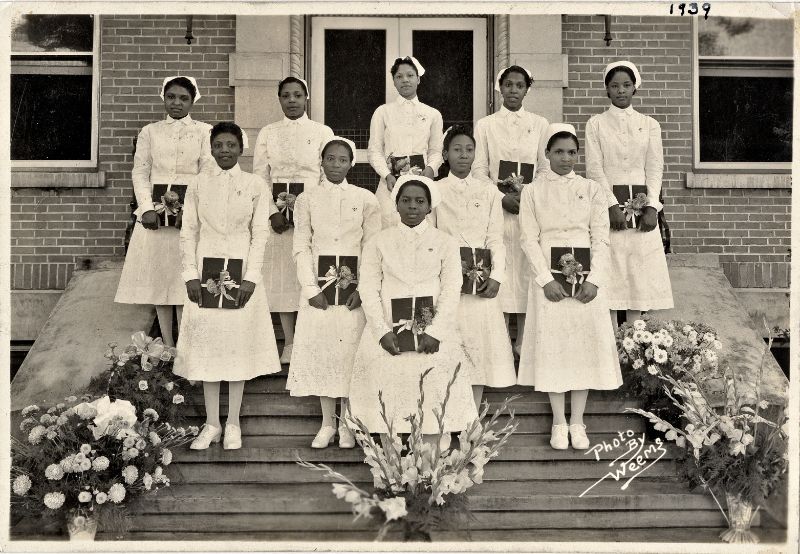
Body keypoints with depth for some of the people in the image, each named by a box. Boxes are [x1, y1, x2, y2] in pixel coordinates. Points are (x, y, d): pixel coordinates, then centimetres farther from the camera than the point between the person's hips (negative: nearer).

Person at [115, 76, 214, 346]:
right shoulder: (150, 131, 11)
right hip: (155, 207, 2)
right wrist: (147, 208, -7)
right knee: (158, 275, 2)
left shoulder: (204, 131, 6)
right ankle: (167, 345, 9)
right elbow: (140, 173, 7)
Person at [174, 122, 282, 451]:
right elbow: (188, 232, 6)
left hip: (241, 270, -2)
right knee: (205, 342, 4)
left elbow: (260, 233, -1)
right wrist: (190, 274, -4)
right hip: (206, 269, 2)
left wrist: (251, 277, -9)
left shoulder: (255, 185, 2)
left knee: (239, 342, 2)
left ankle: (233, 424, 12)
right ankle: (211, 423, 13)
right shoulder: (199, 185, 6)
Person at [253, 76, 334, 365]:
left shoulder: (322, 132, 5)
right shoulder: (267, 133, 10)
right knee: (280, 273, 4)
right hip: (275, 209, 2)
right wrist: (272, 212, -8)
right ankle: (289, 343, 12)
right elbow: (260, 177, 6)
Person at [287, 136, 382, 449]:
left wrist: (363, 289, -9)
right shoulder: (307, 200, 6)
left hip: (354, 285, -1)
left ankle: (347, 425, 11)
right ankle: (327, 424, 13)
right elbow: (301, 247, 2)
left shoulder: (366, 199, 4)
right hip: (318, 284, 1)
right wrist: (311, 289, -7)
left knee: (350, 350, 0)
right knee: (319, 349, 1)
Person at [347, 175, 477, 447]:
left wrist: (435, 331, -11)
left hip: (433, 327, 0)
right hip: (389, 327, 1)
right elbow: (368, 287, 3)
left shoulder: (445, 242, 10)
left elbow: (452, 289, 2)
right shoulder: (378, 242, 11)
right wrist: (383, 331, -10)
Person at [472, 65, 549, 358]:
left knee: (527, 270, -1)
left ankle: (522, 342, 5)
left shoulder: (539, 124, 12)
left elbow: (546, 169, 9)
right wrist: (503, 198, -11)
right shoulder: (485, 125, 9)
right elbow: (479, 170, 3)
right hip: (496, 206, -1)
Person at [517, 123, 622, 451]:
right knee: (551, 343, 0)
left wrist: (594, 279, -10)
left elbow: (601, 238, 3)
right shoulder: (533, 191, 5)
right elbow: (529, 238, -2)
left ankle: (577, 421, 10)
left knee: (586, 342, 1)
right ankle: (559, 422, 10)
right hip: (549, 275, -1)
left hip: (587, 276, 1)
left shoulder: (592, 190, 8)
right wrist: (546, 279, -13)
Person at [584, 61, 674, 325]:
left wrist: (651, 207, -9)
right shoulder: (596, 124, 7)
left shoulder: (649, 124, 13)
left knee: (640, 276, 0)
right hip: (609, 203, -2)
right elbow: (594, 168, -2)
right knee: (610, 275, -5)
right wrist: (612, 206, -14)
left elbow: (655, 167, 6)